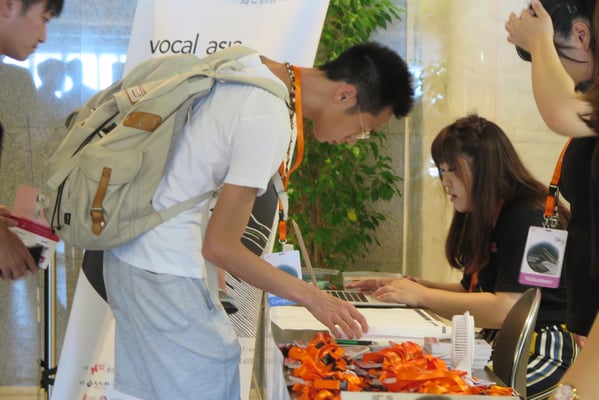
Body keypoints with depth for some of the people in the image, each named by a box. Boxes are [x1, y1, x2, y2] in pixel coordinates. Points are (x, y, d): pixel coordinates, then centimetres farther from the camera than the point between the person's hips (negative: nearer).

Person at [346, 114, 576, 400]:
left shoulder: (527, 219, -14)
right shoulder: (488, 219, 16)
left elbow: (506, 309, -22)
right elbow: (474, 291, 18)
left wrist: (421, 296, -16)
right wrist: (409, 286, 5)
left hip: (544, 352, -9)